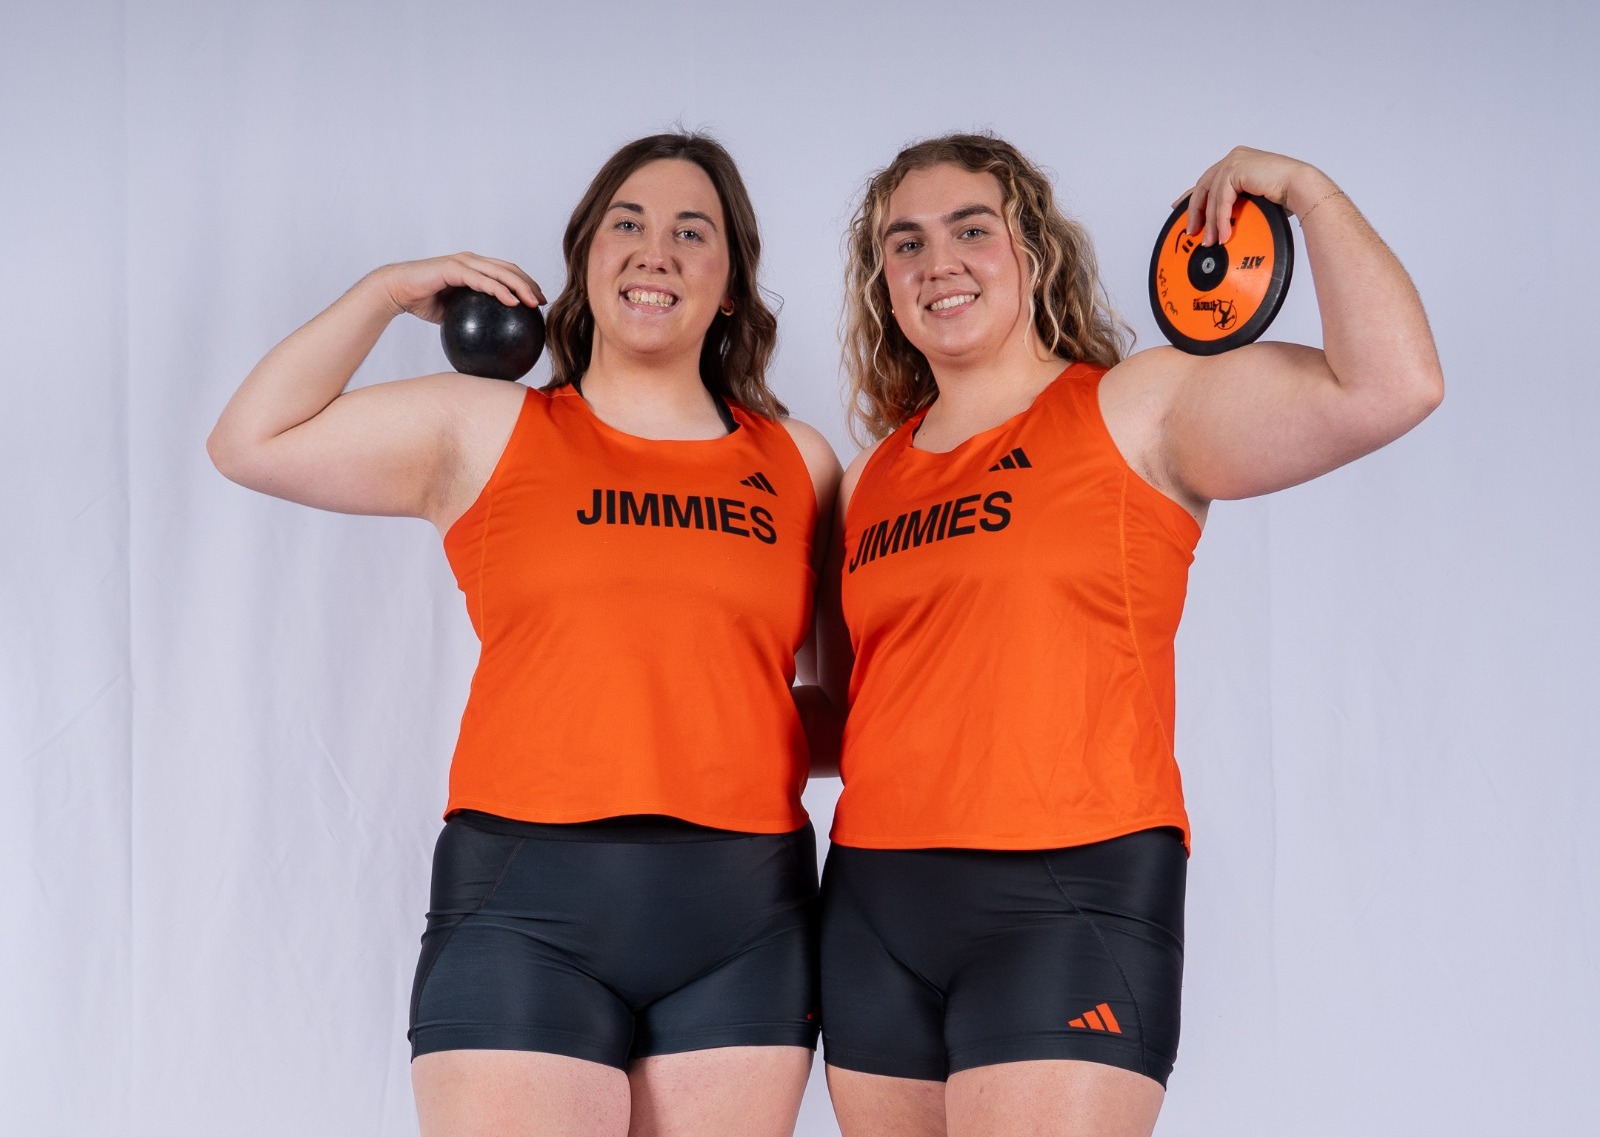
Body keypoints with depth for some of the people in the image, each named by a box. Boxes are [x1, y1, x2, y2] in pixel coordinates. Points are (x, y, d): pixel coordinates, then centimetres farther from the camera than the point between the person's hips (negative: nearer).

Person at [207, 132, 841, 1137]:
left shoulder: (798, 464, 14)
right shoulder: (485, 430, 10)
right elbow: (252, 443, 6)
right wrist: (388, 292, 9)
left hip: (746, 929, 2)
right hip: (529, 913, -2)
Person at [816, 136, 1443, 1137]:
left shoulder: (1136, 410, 0)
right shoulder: (872, 478, 16)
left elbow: (1393, 384, -13)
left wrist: (1308, 192, -8)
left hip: (1069, 900, -5)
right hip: (874, 906, 6)